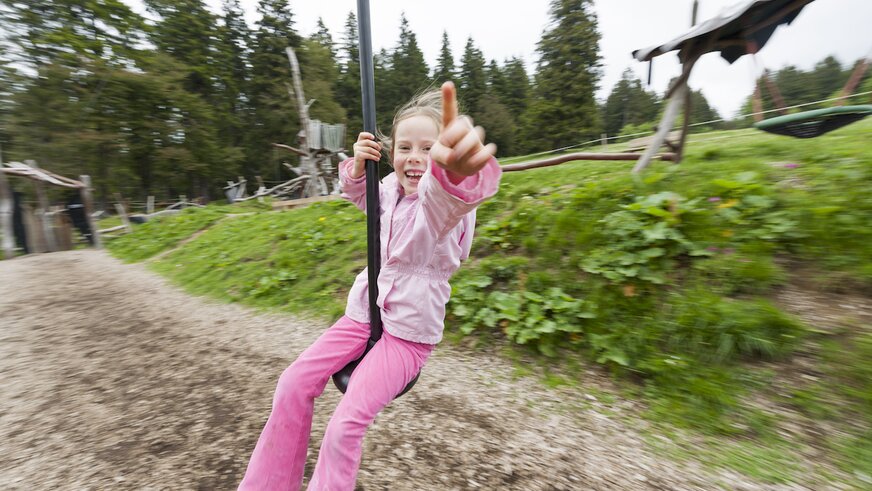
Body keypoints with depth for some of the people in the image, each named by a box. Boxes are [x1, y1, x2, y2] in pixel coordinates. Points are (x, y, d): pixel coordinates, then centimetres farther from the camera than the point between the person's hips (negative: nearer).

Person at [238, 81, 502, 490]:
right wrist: (358, 166, -2)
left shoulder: (442, 201, -22)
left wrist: (457, 171, -73)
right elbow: (360, 197, 20)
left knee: (345, 425, -13)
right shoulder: (391, 187, -1)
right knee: (294, 384, 4)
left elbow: (441, 197, -48)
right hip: (365, 311, 7)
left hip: (410, 330, -6)